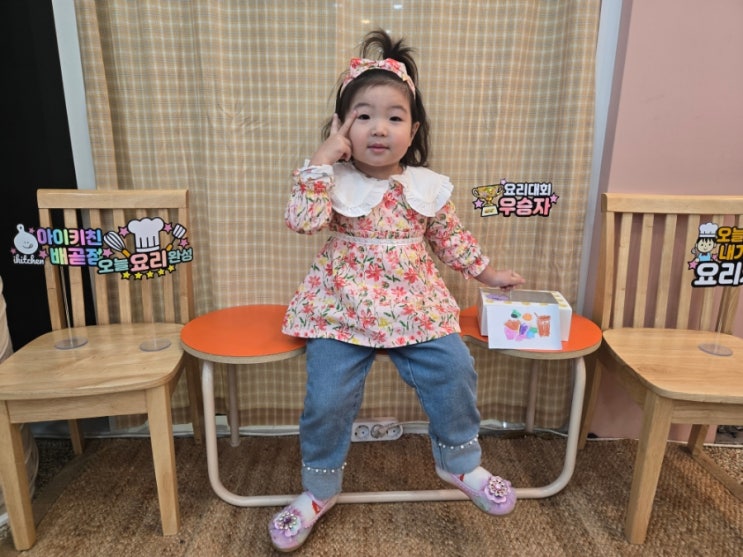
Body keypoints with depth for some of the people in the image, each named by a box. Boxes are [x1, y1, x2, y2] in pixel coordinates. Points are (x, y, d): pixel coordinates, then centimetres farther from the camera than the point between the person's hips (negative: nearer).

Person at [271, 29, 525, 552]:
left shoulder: (428, 186, 3)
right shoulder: (335, 181, -5)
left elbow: (452, 238, 16)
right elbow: (301, 220, -22)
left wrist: (488, 273, 21)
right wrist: (321, 160, -22)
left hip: (416, 307, 3)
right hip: (343, 311, -2)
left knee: (456, 370, -10)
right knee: (327, 397, -8)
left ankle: (461, 462, 20)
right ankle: (319, 490, 20)